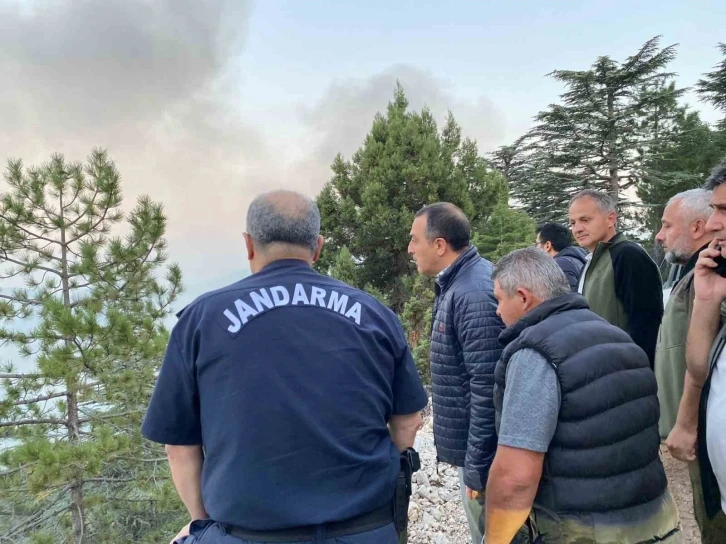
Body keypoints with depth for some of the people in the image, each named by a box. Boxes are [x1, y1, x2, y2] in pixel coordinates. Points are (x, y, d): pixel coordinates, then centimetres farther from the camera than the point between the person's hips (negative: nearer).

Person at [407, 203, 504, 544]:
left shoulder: (474, 294, -24)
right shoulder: (457, 284, 7)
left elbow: (487, 388, -27)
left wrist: (478, 466, -21)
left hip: (480, 452, -9)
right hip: (473, 446, 9)